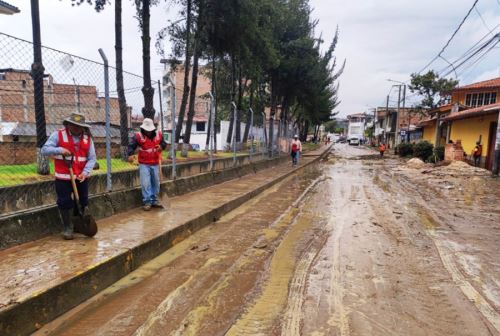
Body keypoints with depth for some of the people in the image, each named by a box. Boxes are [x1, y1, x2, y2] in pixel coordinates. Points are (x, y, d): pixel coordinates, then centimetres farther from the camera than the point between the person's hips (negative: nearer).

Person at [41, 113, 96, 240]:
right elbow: (44, 150, -9)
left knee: (83, 202, 13)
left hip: (81, 177, 2)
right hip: (63, 177, -2)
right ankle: (68, 227, 20)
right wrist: (60, 150, -26)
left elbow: (92, 158, -1)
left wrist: (85, 172, -15)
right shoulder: (58, 135, -6)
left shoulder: (87, 138, -1)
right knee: (64, 202, 3)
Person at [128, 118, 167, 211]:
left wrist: (161, 146, -12)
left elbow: (164, 143, 11)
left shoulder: (159, 134, 1)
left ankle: (154, 200, 25)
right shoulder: (138, 136, -10)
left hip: (155, 164, 4)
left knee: (156, 183, 12)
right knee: (145, 183, -7)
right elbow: (131, 146, -16)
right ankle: (147, 202, 2)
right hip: (144, 164, -4)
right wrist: (130, 154, -34)